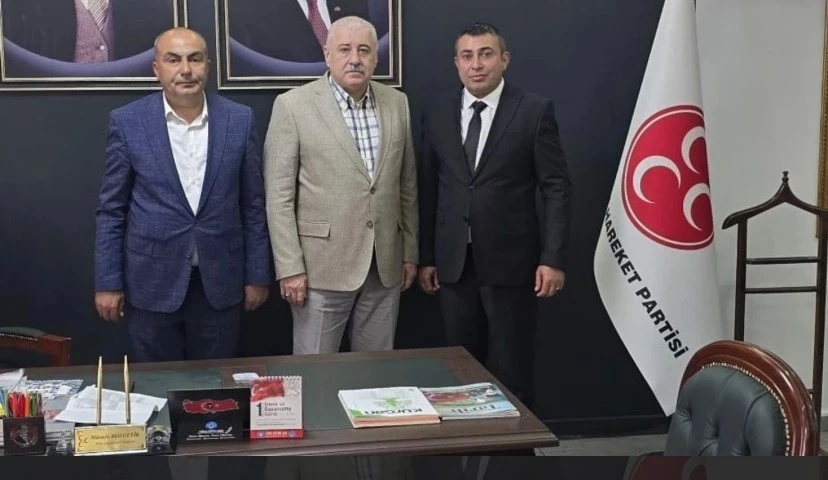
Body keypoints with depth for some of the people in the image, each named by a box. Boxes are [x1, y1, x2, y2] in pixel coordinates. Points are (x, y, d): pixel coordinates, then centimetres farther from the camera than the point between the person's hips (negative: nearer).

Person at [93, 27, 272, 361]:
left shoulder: (240, 119, -2)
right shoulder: (127, 121, -5)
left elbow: (253, 204, 3)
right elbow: (111, 209, 0)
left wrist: (257, 274, 4)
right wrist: (108, 282, -2)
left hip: (220, 281, 1)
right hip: (152, 282, -1)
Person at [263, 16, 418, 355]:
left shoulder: (398, 103, 7)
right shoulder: (293, 105, -7)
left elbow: (407, 185, 13)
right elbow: (279, 195, -8)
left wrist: (410, 251, 12)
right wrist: (290, 267, -12)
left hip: (386, 264, 4)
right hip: (322, 265, -4)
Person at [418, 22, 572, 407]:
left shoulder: (535, 111, -3)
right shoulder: (437, 114, 7)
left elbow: (556, 188, -5)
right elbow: (428, 191, 9)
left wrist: (553, 258, -11)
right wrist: (425, 257, 8)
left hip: (511, 262, -3)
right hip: (453, 263, 3)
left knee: (511, 370, 5)